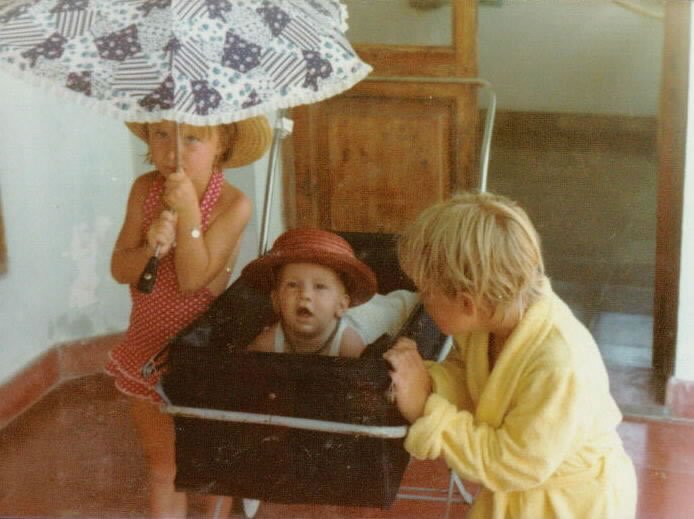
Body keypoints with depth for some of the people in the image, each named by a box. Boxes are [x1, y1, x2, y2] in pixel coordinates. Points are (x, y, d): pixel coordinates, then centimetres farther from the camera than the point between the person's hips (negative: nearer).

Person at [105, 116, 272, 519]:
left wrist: (188, 212, -33)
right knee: (163, 466, 18)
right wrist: (149, 247, -29)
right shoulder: (145, 189, -10)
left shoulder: (233, 204, -22)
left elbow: (193, 280, -25)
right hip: (148, 350, 4)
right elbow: (121, 271, -9)